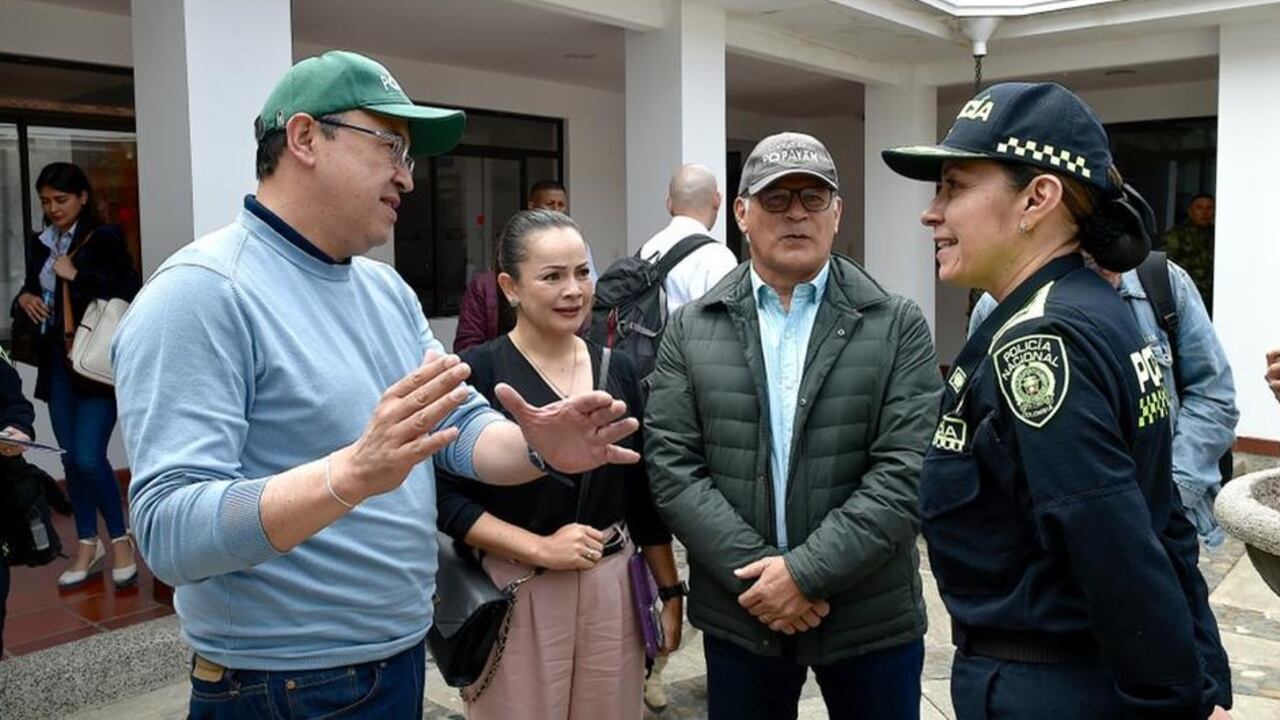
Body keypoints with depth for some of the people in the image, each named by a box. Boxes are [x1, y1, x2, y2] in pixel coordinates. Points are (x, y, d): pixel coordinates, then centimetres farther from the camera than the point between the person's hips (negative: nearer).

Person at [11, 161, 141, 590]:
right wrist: (24, 299, -1)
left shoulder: (105, 239, -7)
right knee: (71, 458, 10)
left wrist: (76, 275, -17)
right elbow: (30, 292, 21)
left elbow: (132, 292, -17)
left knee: (89, 457, -9)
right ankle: (88, 545, 23)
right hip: (58, 363, 6)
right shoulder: (41, 244, 11)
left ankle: (121, 539, 11)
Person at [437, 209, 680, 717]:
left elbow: (644, 492, 11)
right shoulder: (477, 372, -9)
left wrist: (670, 589, 11)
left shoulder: (617, 371, 6)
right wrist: (540, 548, -16)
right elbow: (444, 496, -12)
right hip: (516, 595, -4)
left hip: (612, 588, 4)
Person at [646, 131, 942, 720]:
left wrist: (806, 572, -16)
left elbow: (906, 470, -10)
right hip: (737, 613, 1)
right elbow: (672, 465, -4)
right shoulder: (690, 330, 2)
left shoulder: (898, 327, -2)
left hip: (873, 619, -1)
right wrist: (753, 571, -13)